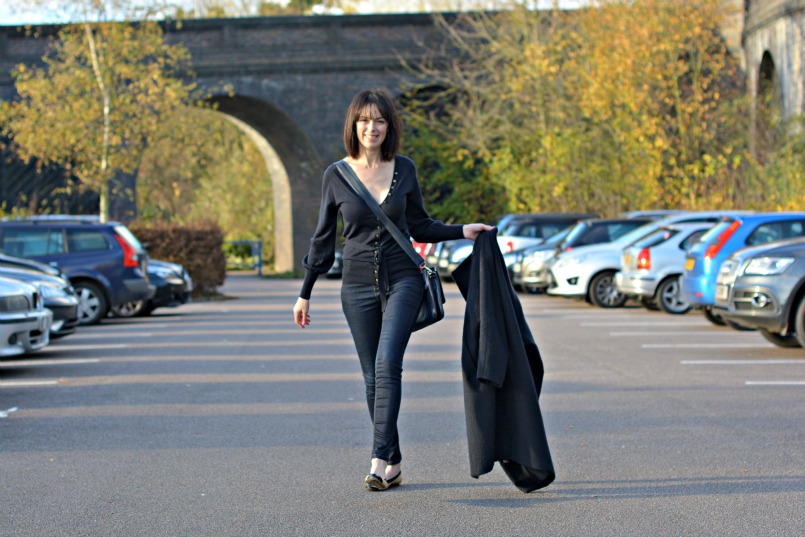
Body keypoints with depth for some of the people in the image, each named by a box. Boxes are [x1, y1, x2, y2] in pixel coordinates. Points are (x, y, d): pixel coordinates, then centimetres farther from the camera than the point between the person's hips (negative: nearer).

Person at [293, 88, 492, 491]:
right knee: (373, 377, 3)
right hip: (358, 286, 1)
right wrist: (305, 294, 8)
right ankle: (393, 464, 13)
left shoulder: (404, 169, 3)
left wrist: (462, 231, 2)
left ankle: (379, 460, -22)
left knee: (387, 364, -19)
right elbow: (323, 238, 8)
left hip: (402, 280, -1)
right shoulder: (336, 175, 1)